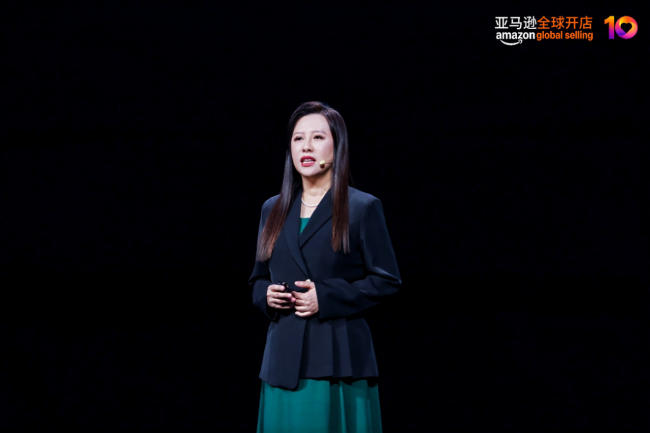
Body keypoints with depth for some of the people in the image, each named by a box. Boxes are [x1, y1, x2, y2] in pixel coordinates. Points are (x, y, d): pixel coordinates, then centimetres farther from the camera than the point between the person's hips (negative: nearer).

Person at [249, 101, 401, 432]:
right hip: (284, 358, 4)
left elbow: (387, 280, -3)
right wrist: (266, 295, -3)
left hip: (339, 358, -4)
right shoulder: (273, 209, 14)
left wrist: (327, 297, -13)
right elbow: (258, 278, 20)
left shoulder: (363, 207, 0)